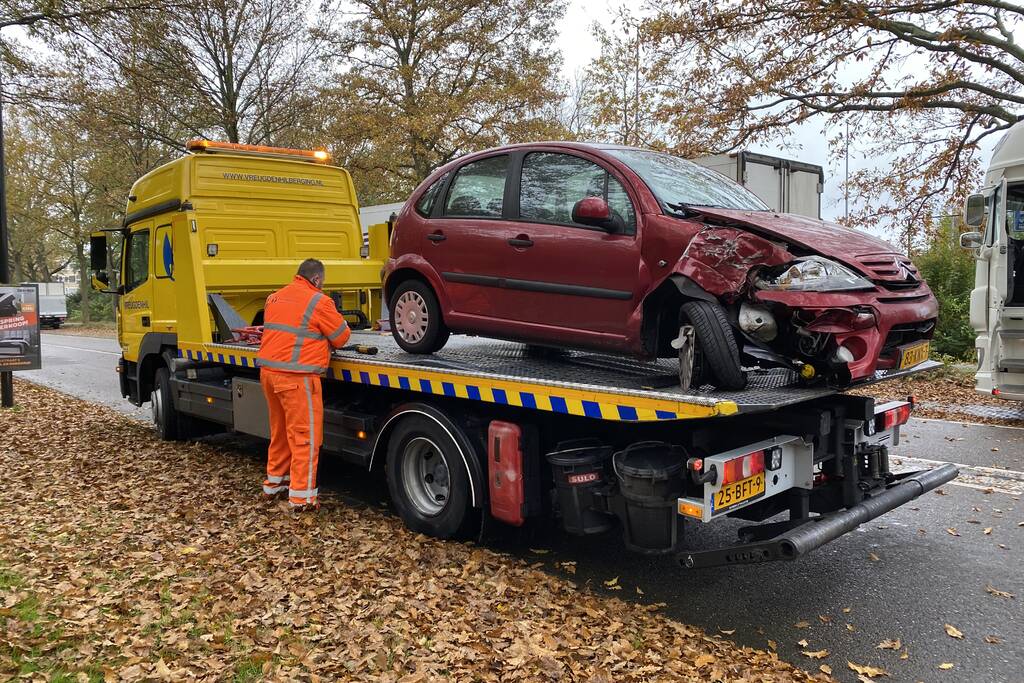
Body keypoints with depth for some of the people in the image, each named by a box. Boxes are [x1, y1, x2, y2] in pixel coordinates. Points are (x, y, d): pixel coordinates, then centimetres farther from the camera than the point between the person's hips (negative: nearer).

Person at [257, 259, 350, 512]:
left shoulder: (275, 297, 15)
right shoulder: (319, 301, -7)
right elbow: (341, 337, -1)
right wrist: (323, 336, 20)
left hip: (268, 371, 8)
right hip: (296, 377, -8)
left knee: (280, 432, 21)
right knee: (305, 436, 0)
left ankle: (273, 484, 33)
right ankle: (301, 497, 2)